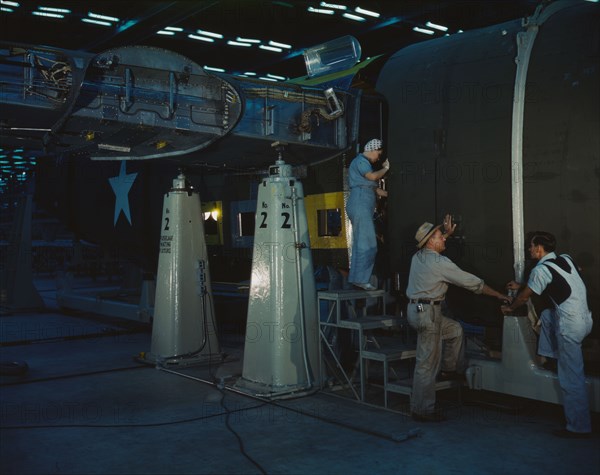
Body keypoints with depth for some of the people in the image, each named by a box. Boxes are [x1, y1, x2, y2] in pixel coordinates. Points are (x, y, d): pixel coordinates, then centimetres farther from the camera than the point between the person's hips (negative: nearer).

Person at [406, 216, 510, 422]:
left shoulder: (418, 256, 6)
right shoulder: (440, 263, -16)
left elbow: (434, 245, 35)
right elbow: (472, 282, -8)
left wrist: (447, 233, 30)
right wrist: (499, 295, 2)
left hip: (417, 310, 9)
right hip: (427, 312, -9)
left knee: (455, 329, 28)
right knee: (428, 363, -2)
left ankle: (450, 369, 32)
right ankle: (423, 410, 5)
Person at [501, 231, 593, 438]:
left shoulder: (541, 269, -11)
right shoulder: (565, 259, 11)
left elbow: (525, 296, 3)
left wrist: (509, 308, 23)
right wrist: (520, 286, 36)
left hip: (571, 326, -8)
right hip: (585, 318, 9)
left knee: (571, 378, 0)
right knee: (546, 315, 30)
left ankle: (578, 427, 7)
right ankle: (550, 356, 34)